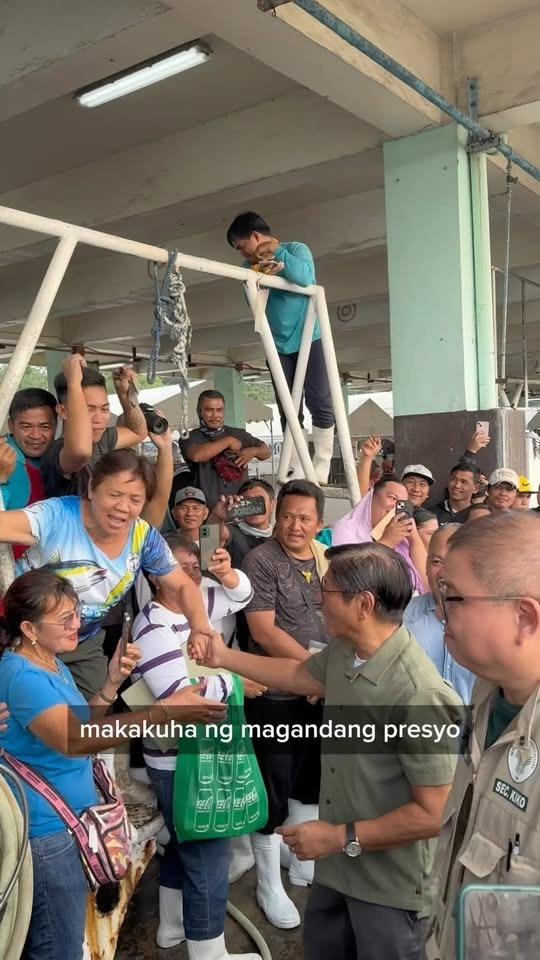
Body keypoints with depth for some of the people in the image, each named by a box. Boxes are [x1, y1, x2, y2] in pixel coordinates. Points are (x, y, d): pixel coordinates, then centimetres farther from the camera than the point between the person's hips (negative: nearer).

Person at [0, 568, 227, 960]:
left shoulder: (52, 664, 7)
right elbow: (72, 739, -39)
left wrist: (112, 684, -7)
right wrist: (164, 711, -44)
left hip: (68, 822, 10)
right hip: (47, 831, -10)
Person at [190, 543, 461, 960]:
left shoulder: (419, 695, -33)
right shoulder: (341, 653, -8)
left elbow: (433, 815, -27)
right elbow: (298, 675, 15)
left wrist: (341, 838, -21)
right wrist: (224, 657, 17)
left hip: (388, 886, -8)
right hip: (338, 865, 8)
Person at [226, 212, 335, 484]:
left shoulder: (296, 249, -2)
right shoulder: (251, 266, 11)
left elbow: (306, 278, -21)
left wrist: (277, 253, -15)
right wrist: (260, 273, -17)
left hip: (310, 338, -4)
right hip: (279, 346, 5)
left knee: (320, 402, -10)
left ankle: (320, 472, -6)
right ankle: (296, 473, 4)